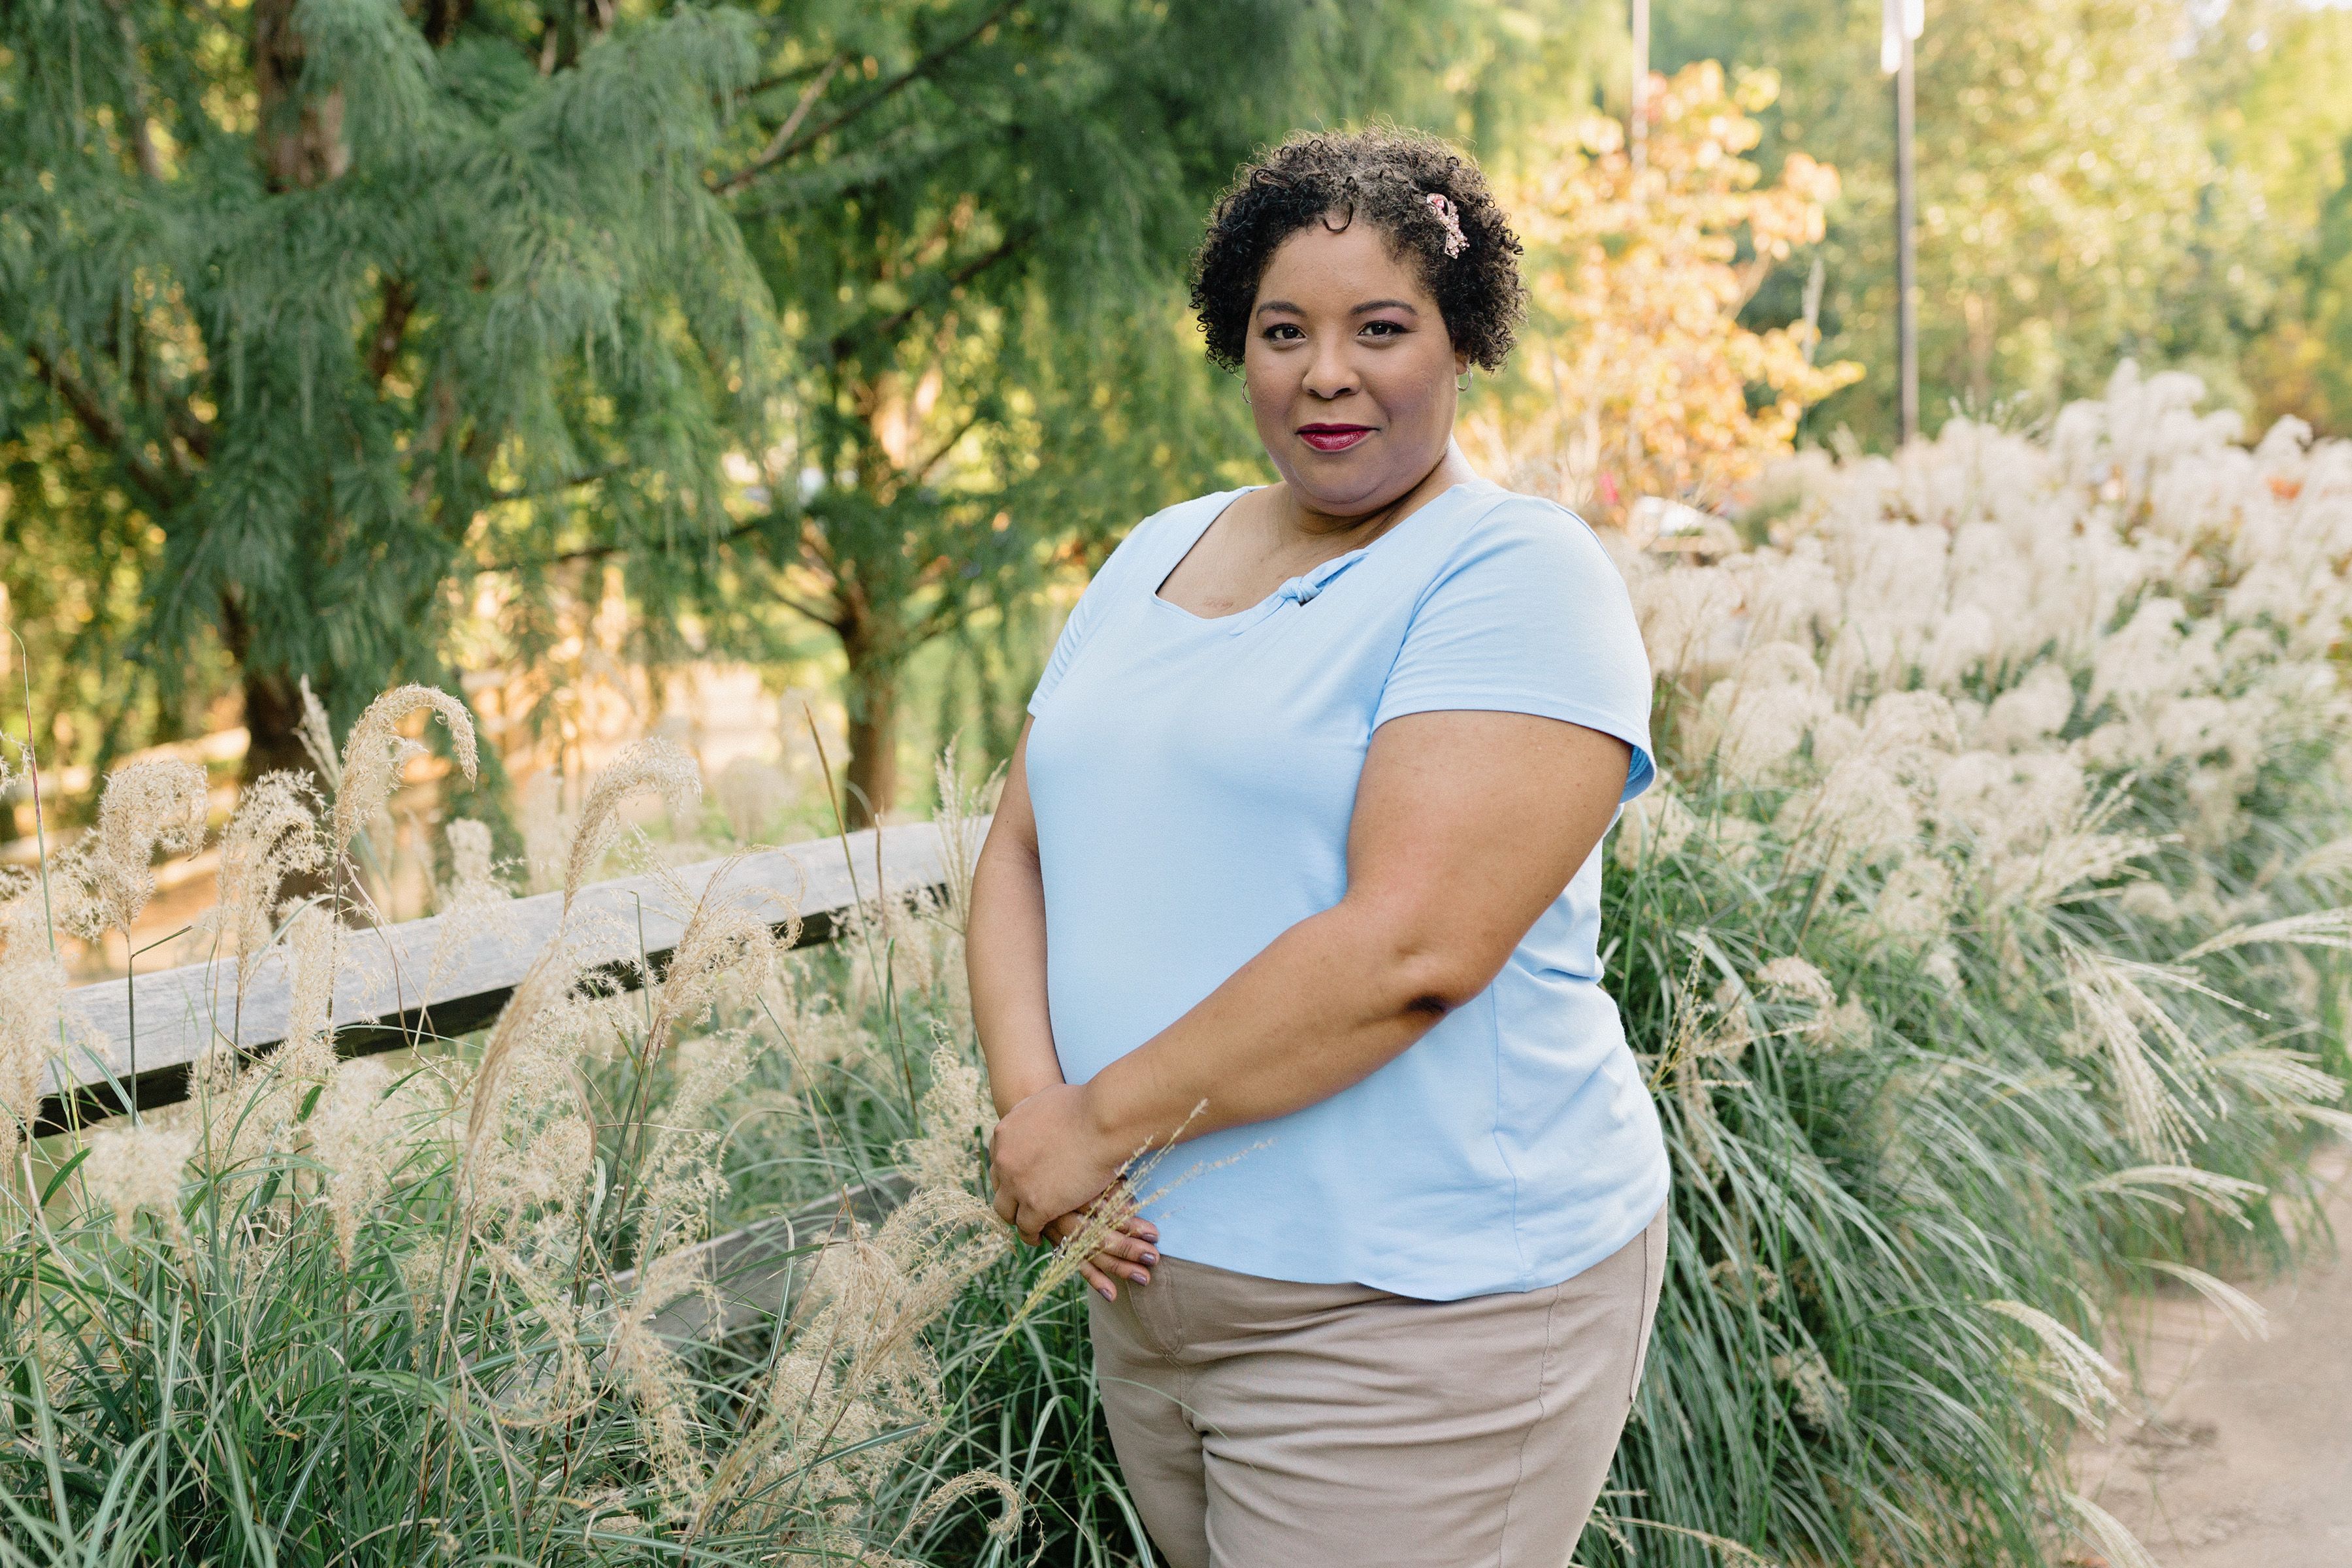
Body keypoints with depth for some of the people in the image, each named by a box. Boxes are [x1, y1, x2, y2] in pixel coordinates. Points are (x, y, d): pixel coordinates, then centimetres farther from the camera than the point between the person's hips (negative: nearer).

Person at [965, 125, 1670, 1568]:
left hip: (1416, 1308, -7)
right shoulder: (1156, 555, 12)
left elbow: (1411, 949, -23)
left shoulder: (1518, 574, -12)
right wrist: (1030, 1102, -9)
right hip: (1154, 1281, 7)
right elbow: (1023, 852, 10)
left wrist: (1102, 1120, -17)